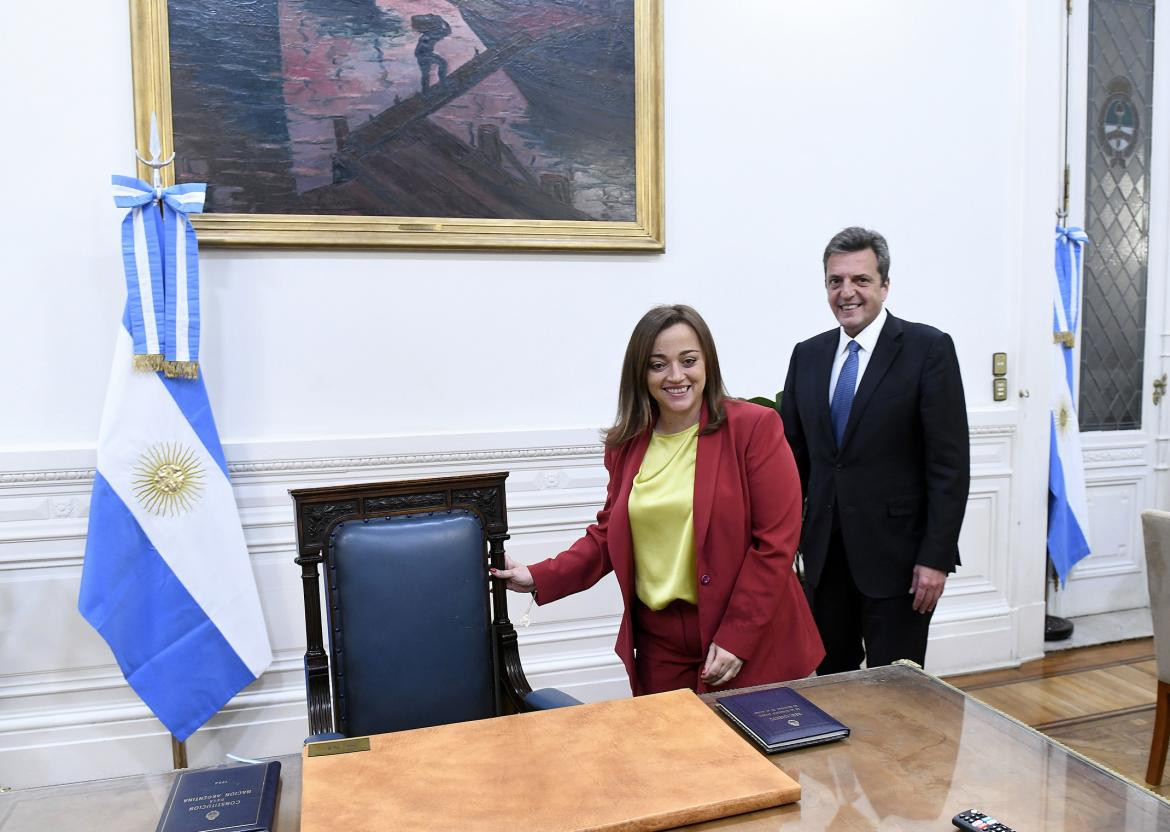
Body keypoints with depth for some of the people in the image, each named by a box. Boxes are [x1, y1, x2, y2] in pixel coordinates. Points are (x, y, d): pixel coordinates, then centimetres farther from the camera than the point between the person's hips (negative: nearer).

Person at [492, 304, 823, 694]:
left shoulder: (755, 427, -9)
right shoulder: (627, 443, 4)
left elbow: (776, 540, -11)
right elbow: (609, 534, 12)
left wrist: (736, 638, -14)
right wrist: (539, 578, 0)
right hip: (658, 640, 4)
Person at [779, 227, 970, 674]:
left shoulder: (928, 349, -7)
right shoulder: (807, 355, 7)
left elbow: (949, 463, -10)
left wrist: (936, 556, -14)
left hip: (896, 554, -4)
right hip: (824, 553, 5)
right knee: (830, 682, 15)